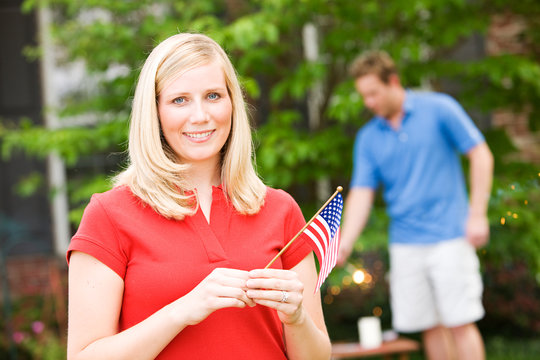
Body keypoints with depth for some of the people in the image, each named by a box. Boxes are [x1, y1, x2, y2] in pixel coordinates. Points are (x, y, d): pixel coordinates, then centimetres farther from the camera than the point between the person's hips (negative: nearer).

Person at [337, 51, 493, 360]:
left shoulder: (439, 109, -2)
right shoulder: (368, 137, 8)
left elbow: (481, 154, -1)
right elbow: (362, 192, 4)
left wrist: (477, 215, -8)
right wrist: (345, 243, -10)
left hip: (449, 237, -4)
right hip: (405, 244, 4)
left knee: (460, 323, -6)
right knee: (430, 326, 6)